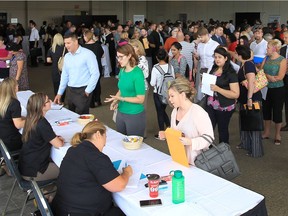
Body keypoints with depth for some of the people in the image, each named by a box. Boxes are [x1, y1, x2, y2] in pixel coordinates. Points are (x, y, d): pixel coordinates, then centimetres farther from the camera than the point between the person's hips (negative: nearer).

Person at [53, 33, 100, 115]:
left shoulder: (88, 54, -9)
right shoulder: (67, 56, 11)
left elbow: (95, 74, -12)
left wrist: (87, 91, -12)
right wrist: (59, 93, 16)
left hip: (82, 91, -6)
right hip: (70, 91, 6)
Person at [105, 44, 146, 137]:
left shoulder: (137, 73, -17)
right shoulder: (122, 71, 3)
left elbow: (140, 99, -18)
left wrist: (120, 98, -21)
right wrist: (115, 101, -3)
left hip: (135, 115, -7)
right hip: (121, 113, 7)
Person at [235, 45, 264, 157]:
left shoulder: (248, 64, -19)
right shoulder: (244, 65, 10)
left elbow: (251, 81, -27)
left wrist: (250, 98, -29)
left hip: (252, 98, -10)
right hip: (244, 98, 10)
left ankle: (256, 150, 7)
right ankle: (245, 143, 36)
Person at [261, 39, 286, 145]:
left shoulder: (282, 60, -12)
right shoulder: (266, 58, 3)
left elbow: (280, 77, -18)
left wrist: (265, 75, -13)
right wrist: (270, 77, -16)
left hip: (278, 89, -5)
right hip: (266, 88, 5)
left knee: (277, 112, 5)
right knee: (266, 110, 13)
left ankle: (277, 135, 22)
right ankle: (266, 133, 29)